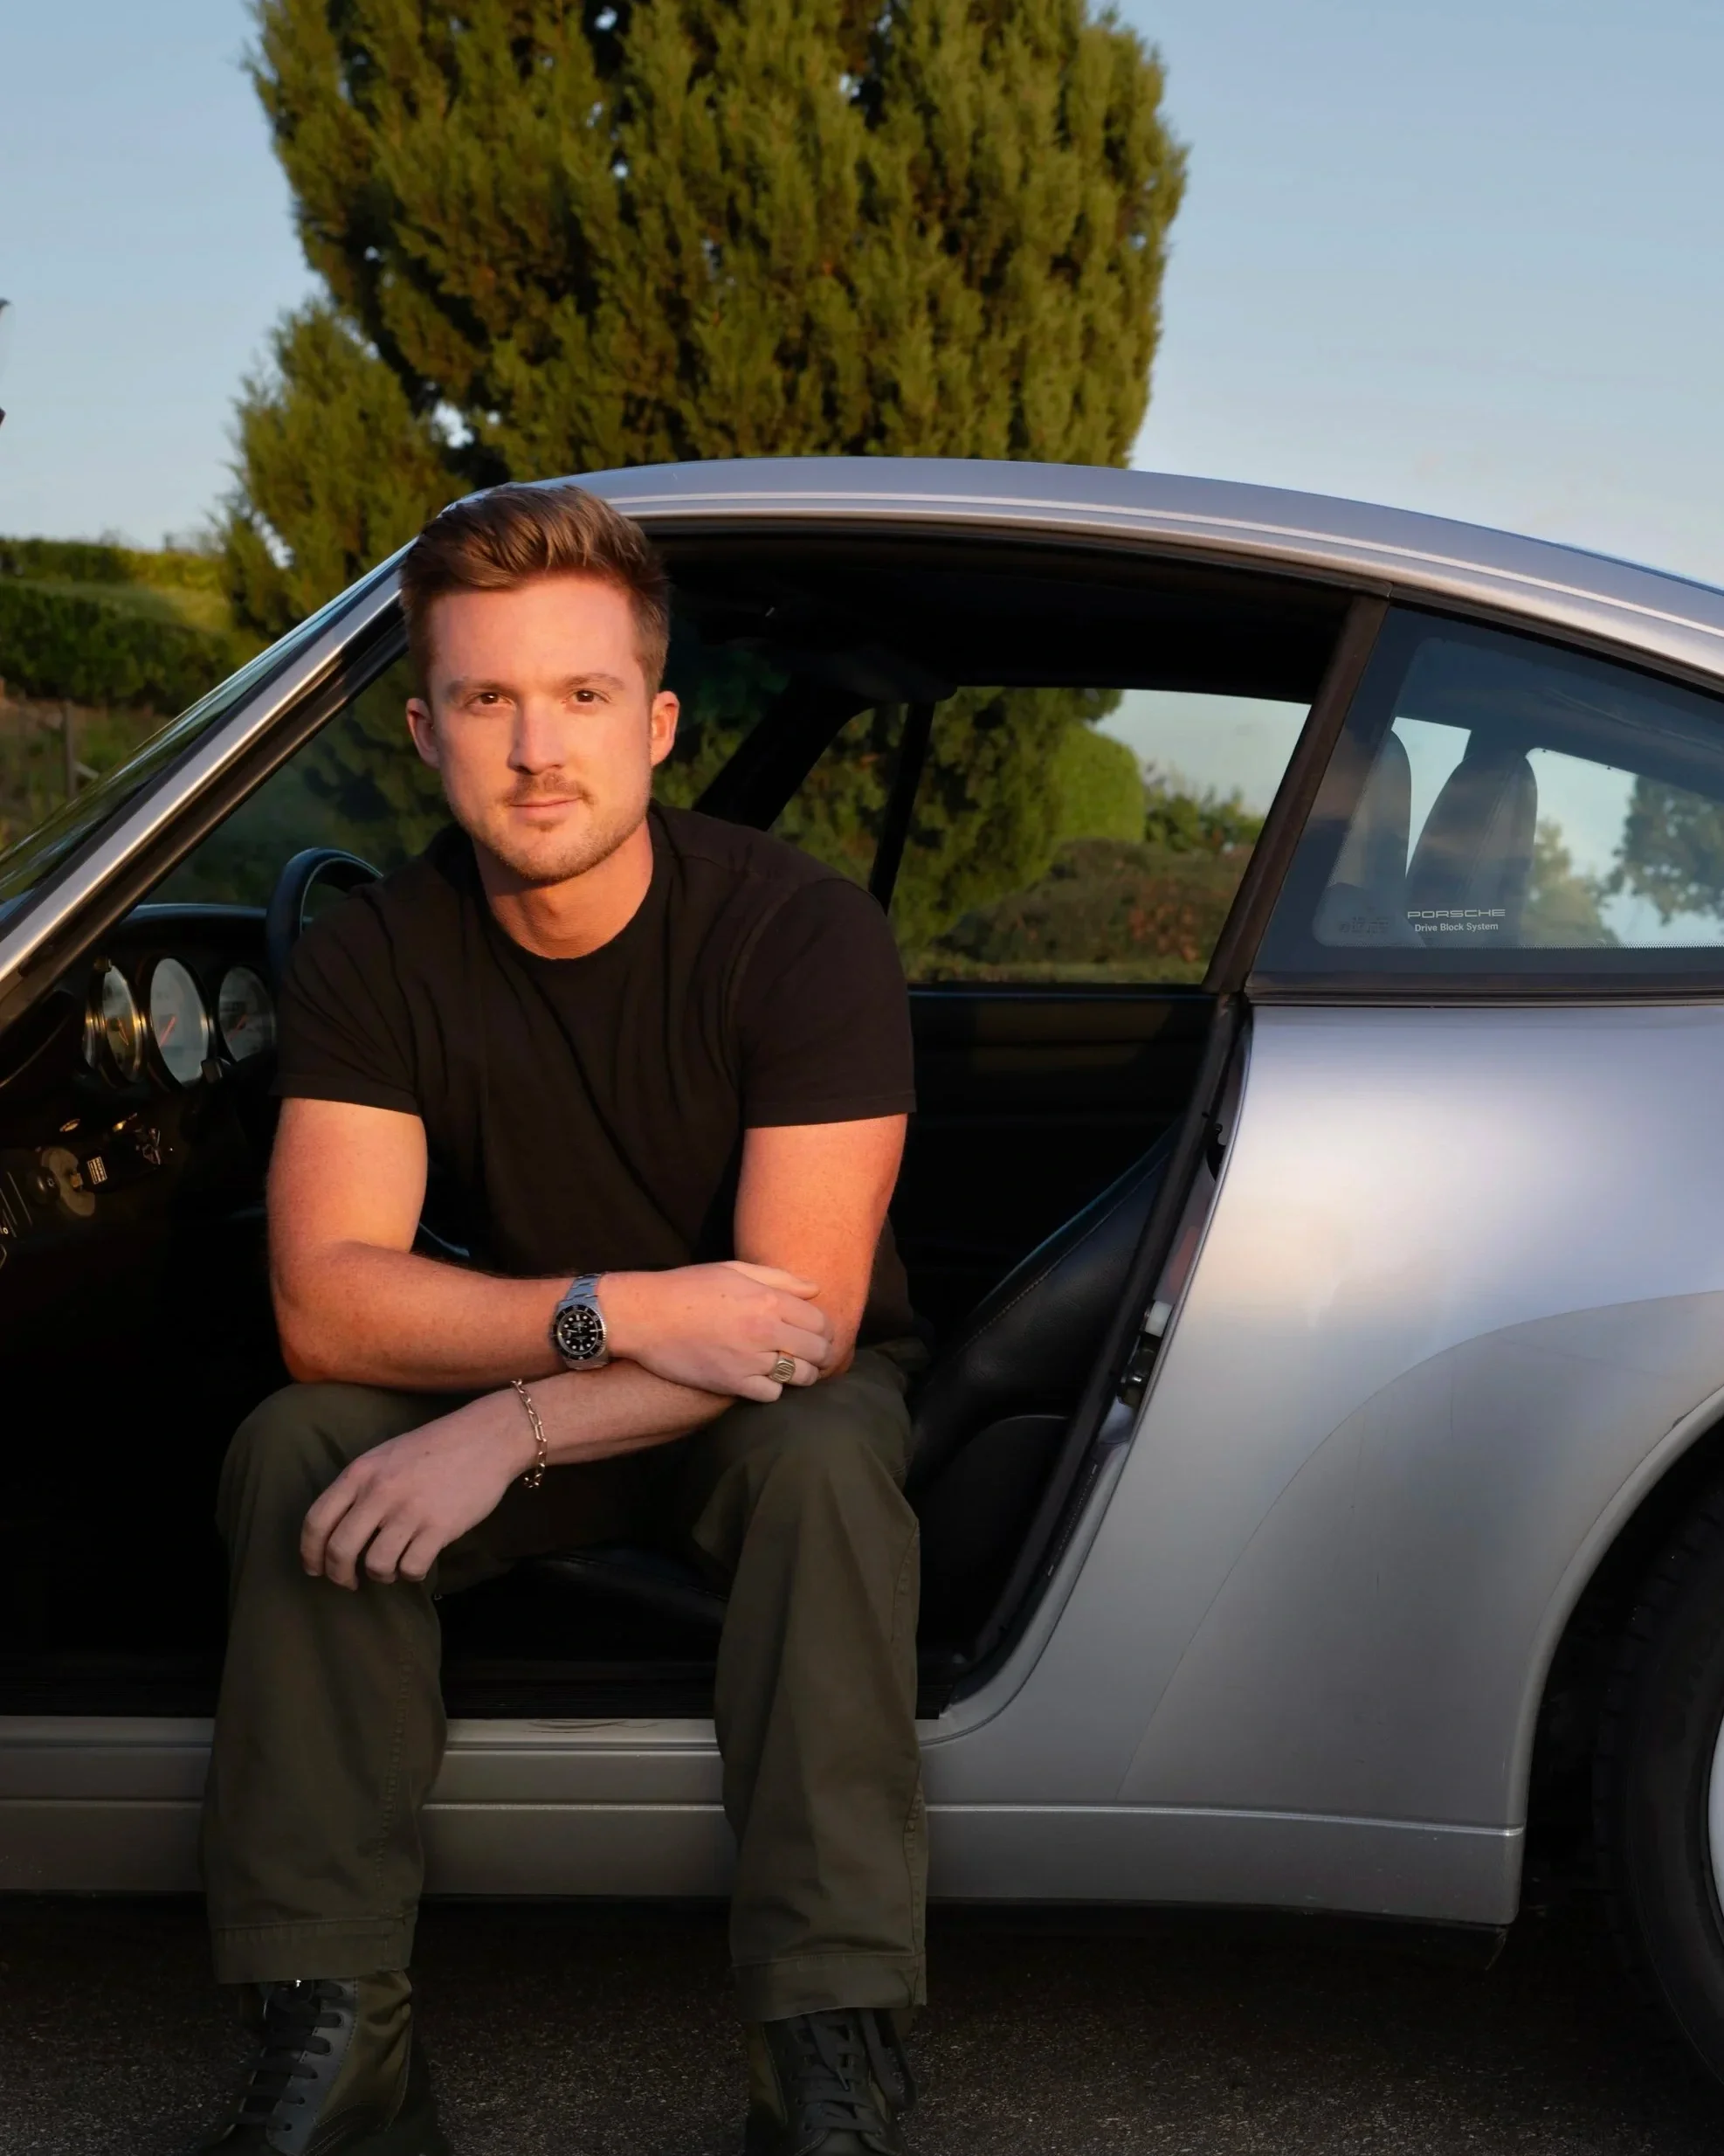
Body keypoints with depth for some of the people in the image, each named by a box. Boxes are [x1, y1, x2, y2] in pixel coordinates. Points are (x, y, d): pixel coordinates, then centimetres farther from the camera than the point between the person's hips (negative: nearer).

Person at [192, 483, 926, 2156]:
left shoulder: (802, 934, -21)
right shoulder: (376, 957, -12)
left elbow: (807, 1317, -25)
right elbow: (321, 1304, -21)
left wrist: (516, 1425, -35)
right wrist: (618, 1314, -34)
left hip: (762, 1397, -2)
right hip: (503, 1399, 3)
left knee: (827, 1459, -36)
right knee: (290, 1450, -25)